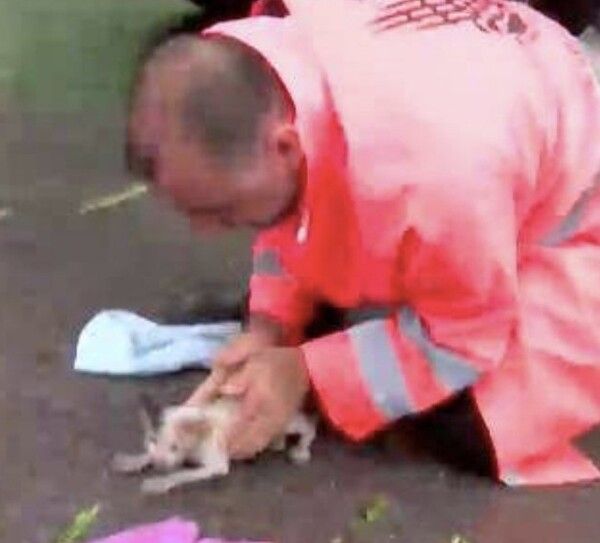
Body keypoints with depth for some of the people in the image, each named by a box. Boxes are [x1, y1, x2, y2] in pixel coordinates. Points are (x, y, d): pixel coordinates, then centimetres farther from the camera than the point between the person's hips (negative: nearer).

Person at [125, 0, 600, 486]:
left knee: (470, 427, -17)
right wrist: (269, 326, -16)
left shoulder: (432, 172, -46)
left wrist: (306, 371, -26)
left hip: (557, 207, -6)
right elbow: (291, 211, -3)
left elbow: (465, 336, -26)